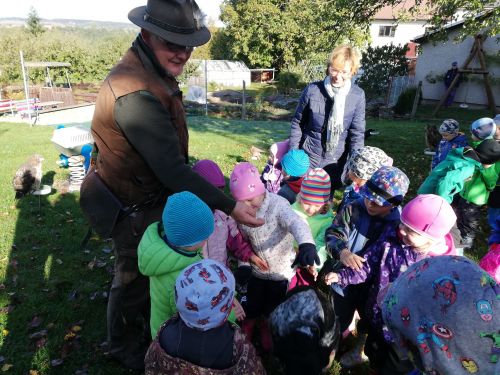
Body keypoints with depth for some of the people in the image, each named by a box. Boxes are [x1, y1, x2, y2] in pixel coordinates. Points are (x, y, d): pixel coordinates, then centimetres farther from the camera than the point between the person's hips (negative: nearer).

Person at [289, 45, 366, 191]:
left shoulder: (358, 96, -10)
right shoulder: (312, 90, -12)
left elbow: (357, 133, -6)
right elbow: (297, 123, -1)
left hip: (336, 161, 1)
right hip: (308, 157, 0)